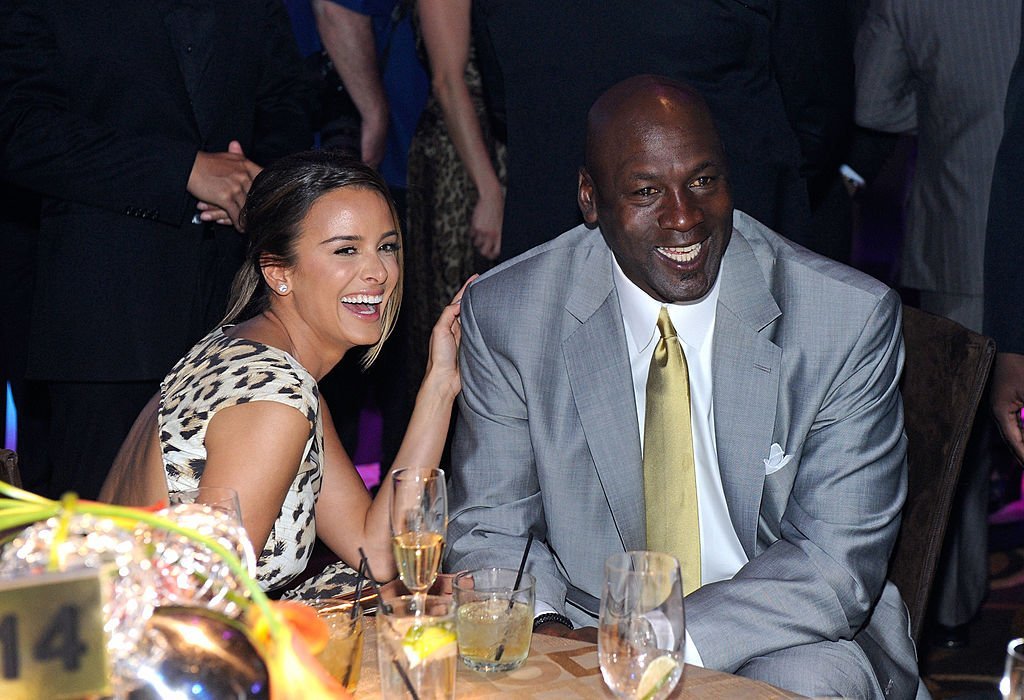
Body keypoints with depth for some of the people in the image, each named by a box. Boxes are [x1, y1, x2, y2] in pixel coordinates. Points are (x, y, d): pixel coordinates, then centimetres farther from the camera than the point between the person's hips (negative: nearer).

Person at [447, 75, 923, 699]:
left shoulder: (853, 318, -9)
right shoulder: (506, 315, -4)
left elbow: (835, 563, -10)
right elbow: (487, 530, 3)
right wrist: (542, 624, -19)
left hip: (783, 641, 0)